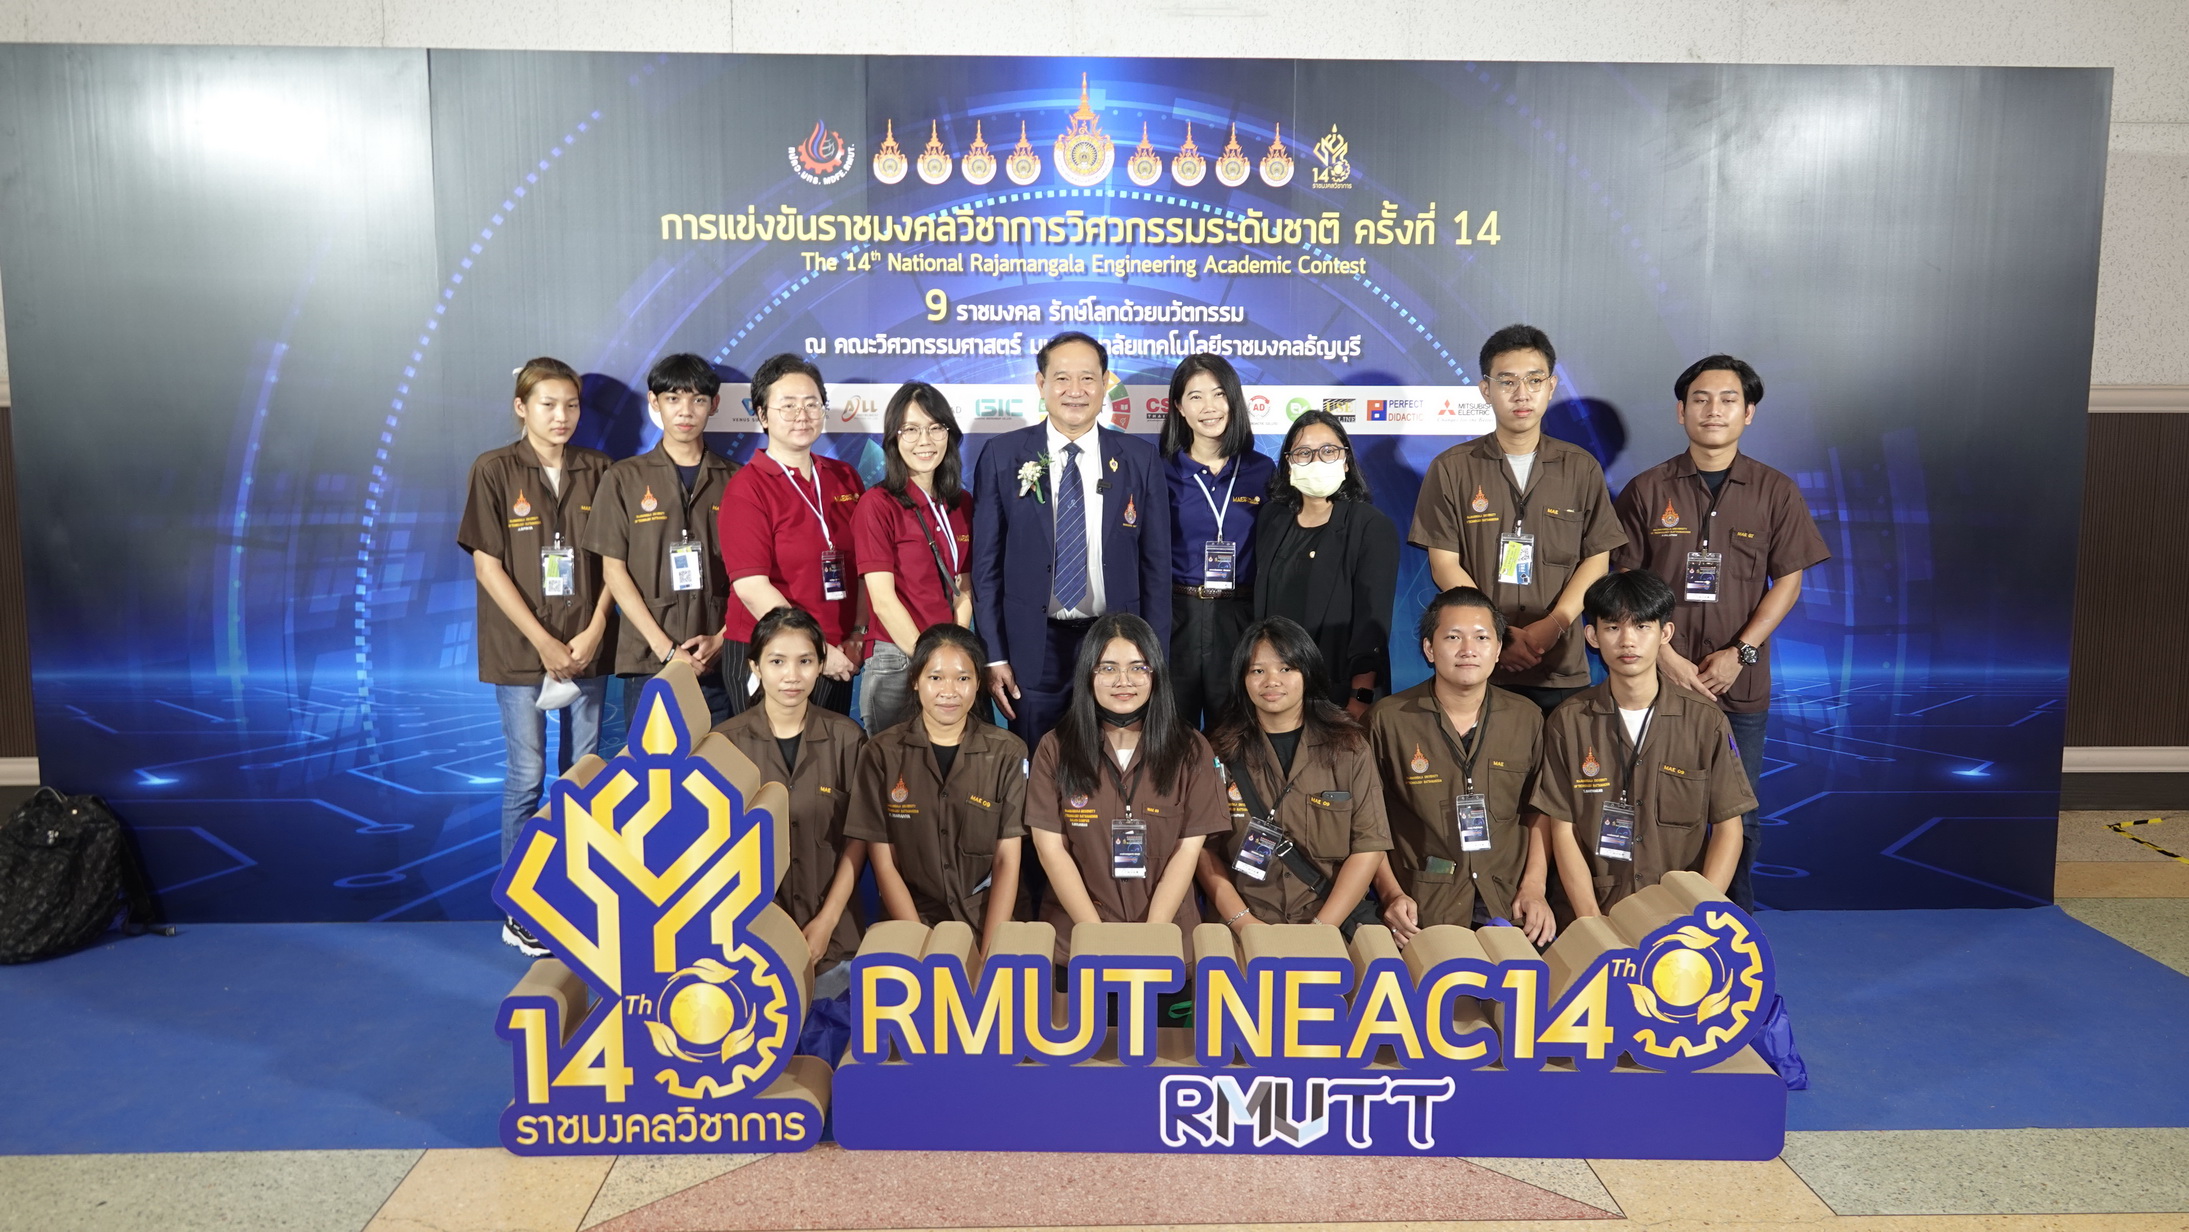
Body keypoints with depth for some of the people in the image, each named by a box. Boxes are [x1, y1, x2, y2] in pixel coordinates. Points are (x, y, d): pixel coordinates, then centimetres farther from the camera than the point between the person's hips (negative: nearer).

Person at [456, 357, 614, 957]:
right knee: (527, 776, 1)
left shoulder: (597, 471, 6)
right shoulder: (494, 471, -3)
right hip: (521, 650, -3)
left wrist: (594, 630, -6)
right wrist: (544, 642, -11)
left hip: (586, 648, 3)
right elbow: (487, 565, -6)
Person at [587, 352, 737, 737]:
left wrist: (722, 638, -7)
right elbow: (614, 571, 2)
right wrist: (666, 647, -7)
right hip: (648, 661, -1)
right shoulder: (625, 479, 5)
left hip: (720, 659, 1)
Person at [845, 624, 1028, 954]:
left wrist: (989, 953, -12)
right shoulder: (883, 752, 1)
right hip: (910, 923, 0)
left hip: (987, 922, 1)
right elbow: (884, 863, 0)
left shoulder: (1006, 753, 2)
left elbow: (1008, 860, -1)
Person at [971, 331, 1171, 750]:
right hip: (1033, 649, -1)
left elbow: (1156, 566, 4)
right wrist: (994, 656, -4)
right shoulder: (1002, 456, -1)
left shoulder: (1141, 460, 2)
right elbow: (986, 563, 1)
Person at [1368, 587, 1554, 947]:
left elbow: (1537, 813, 15)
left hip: (1508, 906, 3)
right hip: (1422, 910, -3)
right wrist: (1391, 893, -7)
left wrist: (1534, 887, 2)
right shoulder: (1387, 720, 0)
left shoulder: (1526, 718, 10)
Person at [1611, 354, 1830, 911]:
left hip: (1741, 682, 1)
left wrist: (1739, 653, -9)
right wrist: (1664, 656, -10)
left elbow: (1789, 580, 3)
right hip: (1660, 677, -1)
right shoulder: (1648, 489, 2)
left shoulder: (1776, 493, 4)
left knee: (1738, 814, 8)